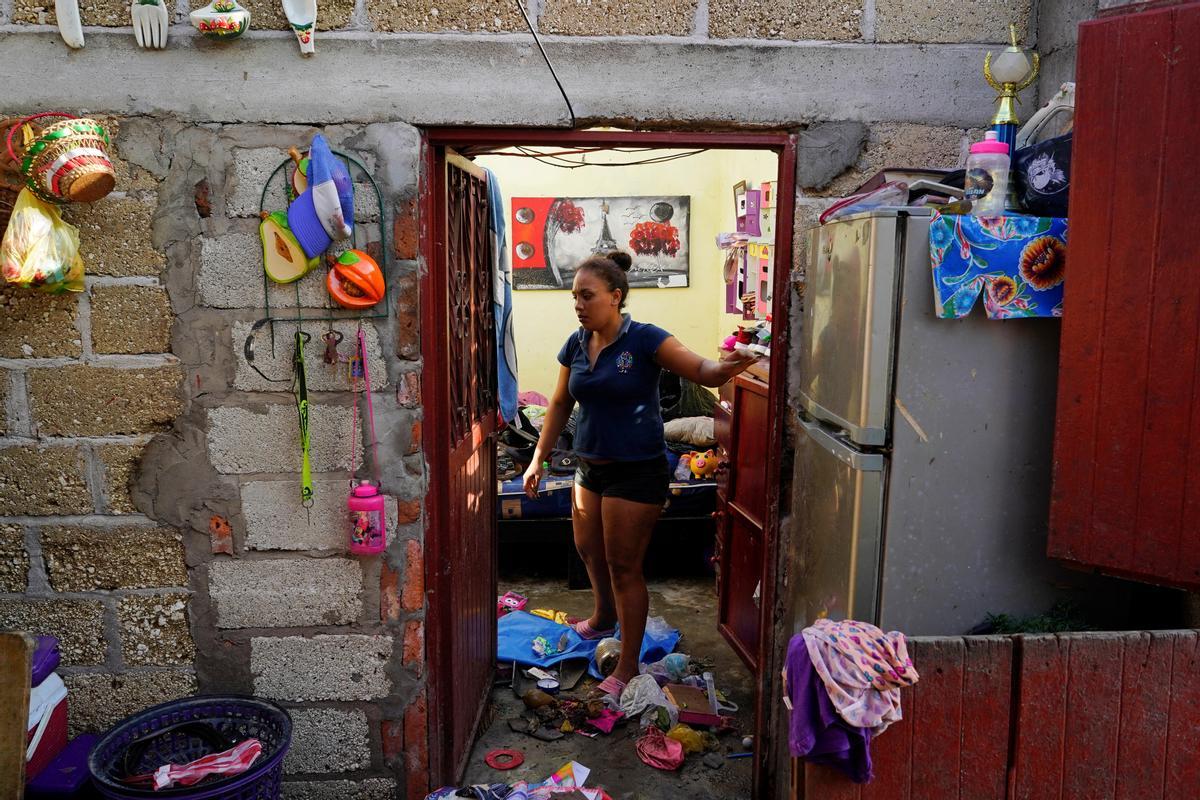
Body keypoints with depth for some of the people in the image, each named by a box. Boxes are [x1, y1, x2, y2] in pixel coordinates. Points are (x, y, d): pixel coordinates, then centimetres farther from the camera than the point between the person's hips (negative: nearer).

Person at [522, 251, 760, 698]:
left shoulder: (644, 340, -15)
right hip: (590, 467, 7)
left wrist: (726, 367, -43)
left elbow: (702, 371, -20)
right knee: (589, 551, 22)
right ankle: (604, 618, 52)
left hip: (636, 471, -6)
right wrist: (539, 458, 12)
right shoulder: (576, 345, 2)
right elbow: (560, 404, 13)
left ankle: (628, 668, 16)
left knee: (624, 566, 0)